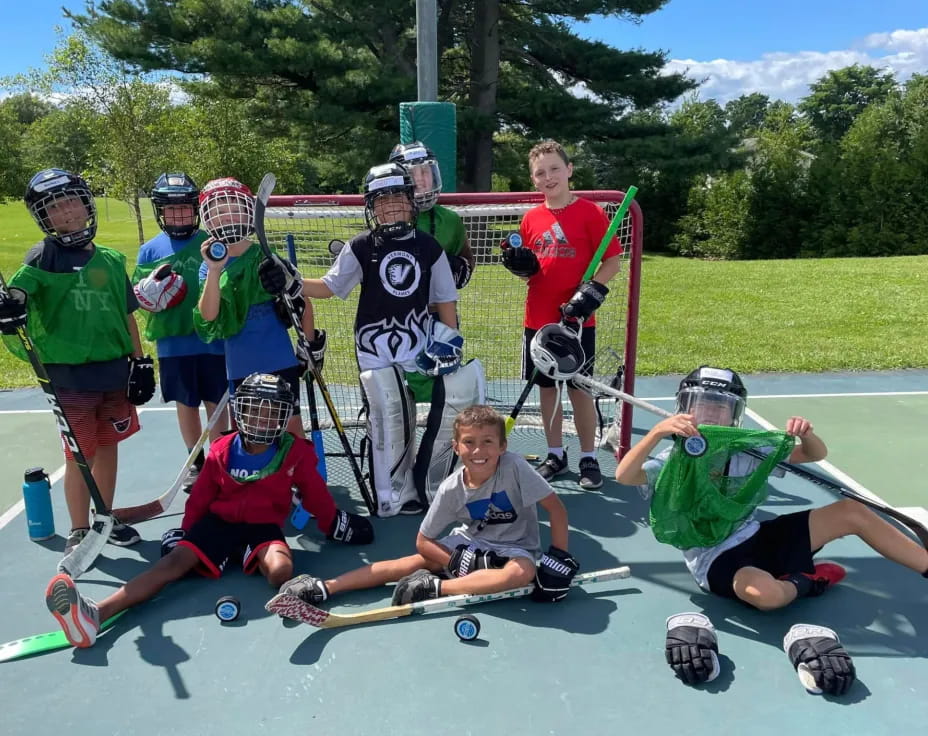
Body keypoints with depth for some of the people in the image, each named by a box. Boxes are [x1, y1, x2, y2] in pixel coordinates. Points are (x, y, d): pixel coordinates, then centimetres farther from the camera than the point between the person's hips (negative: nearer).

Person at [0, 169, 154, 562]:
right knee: (80, 456, 3)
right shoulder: (45, 255, -4)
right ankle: (78, 533, 20)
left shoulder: (111, 260, 7)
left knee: (108, 447, 14)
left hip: (114, 372, 4)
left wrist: (140, 362, 7)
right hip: (71, 377, -4)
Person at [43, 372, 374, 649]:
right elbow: (200, 499, 10)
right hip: (219, 521, 2)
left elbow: (318, 499, 6)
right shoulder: (221, 451, -2)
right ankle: (94, 614, -38)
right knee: (175, 560, -24)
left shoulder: (296, 453, -6)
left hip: (264, 527, -1)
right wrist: (186, 531, 9)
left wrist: (337, 526, 11)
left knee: (280, 569, -38)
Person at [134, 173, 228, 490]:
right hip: (173, 343, 2)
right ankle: (197, 462, 29)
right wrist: (151, 293, -15)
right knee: (186, 405, 13)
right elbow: (136, 296, 5)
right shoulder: (151, 249, 5)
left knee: (217, 404, 6)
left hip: (213, 340, -1)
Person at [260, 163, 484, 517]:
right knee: (390, 420, -6)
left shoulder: (428, 246, 5)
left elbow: (444, 299, 8)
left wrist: (450, 340, 0)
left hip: (420, 342, 2)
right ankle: (398, 497, 10)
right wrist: (292, 281, -19)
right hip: (376, 345, -2)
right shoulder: (361, 247, -1)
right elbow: (328, 287, -3)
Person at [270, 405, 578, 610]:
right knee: (412, 563, -16)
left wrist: (559, 556, -21)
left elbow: (556, 508, -20)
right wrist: (457, 563, -22)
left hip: (513, 548, -2)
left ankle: (435, 587, -31)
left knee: (523, 573, -36)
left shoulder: (514, 467, -26)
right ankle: (320, 588, -16)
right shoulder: (452, 488, -17)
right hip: (470, 543, 2)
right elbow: (423, 541, -10)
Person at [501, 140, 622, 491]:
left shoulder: (590, 212, -5)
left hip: (576, 320, -4)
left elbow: (613, 261, -5)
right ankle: (555, 454, 25)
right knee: (546, 387, 11)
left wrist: (592, 291, -18)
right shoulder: (531, 218, 7)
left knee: (579, 389, 3)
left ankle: (589, 458, 17)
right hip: (538, 319, 4)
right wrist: (520, 265, -8)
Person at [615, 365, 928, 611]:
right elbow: (624, 476, -30)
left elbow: (816, 455, 7)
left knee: (851, 511, -1)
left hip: (759, 538, 6)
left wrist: (806, 434, -18)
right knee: (766, 593, -38)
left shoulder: (746, 451, 3)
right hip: (717, 561, -6)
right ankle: (803, 582, -3)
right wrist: (658, 431, -43)